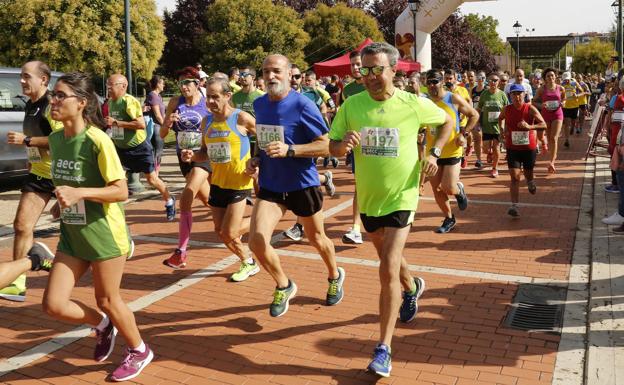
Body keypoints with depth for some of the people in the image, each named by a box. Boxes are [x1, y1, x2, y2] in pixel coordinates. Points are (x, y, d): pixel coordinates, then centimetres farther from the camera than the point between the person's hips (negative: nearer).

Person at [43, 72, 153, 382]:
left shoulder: (97, 140, -18)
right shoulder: (55, 138, 3)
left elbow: (121, 191, -19)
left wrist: (79, 193, -29)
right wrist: (62, 197, 8)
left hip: (104, 234, -6)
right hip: (71, 235, 6)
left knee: (107, 301, 8)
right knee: (53, 304, 2)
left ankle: (139, 351, 34)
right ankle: (103, 325, 32)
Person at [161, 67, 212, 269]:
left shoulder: (208, 104, -8)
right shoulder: (175, 103, 0)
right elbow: (162, 134, 2)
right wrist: (168, 123, -17)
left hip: (204, 155, -5)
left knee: (186, 199, -19)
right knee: (207, 198, 20)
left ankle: (181, 253, -15)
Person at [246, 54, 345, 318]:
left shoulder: (303, 105, -16)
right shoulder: (259, 104, 4)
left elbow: (326, 146, -17)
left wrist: (289, 150, -28)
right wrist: (257, 159, 2)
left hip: (302, 184, -4)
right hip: (270, 185, 4)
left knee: (317, 239, 15)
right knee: (257, 241, -12)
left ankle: (335, 276, 48)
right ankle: (284, 286, 16)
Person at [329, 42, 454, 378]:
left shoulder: (414, 104, -10)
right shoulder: (352, 105, -7)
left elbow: (447, 123, 8)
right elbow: (333, 147, -2)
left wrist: (433, 154, -7)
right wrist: (343, 145, -26)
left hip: (401, 198, -4)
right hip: (367, 198, 4)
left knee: (388, 270, -13)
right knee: (389, 259, 24)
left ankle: (384, 349, -3)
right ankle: (412, 287, 58)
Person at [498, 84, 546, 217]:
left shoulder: (530, 109, -12)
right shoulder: (507, 109, -4)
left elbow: (544, 124, -16)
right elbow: (500, 119, 19)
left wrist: (529, 126, -32)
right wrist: (503, 130, 4)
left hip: (529, 147, 0)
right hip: (513, 148, 0)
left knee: (528, 173, 19)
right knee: (515, 177, -10)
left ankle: (530, 182, 57)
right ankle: (514, 206, -12)